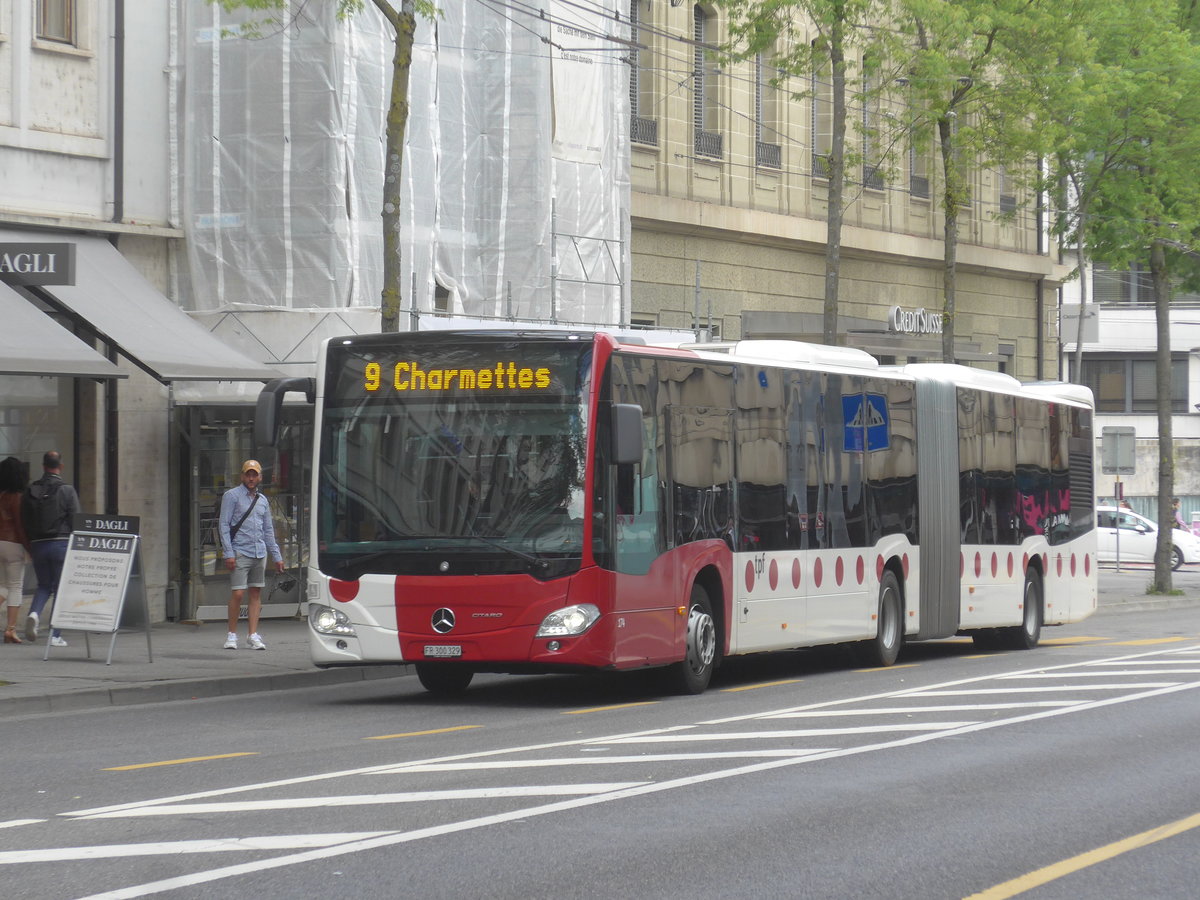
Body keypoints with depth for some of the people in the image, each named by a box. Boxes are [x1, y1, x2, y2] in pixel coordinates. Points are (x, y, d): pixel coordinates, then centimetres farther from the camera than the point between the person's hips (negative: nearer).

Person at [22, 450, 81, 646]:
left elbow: (24, 522, 6)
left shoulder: (29, 492, 5)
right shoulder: (67, 491, -7)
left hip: (37, 544, 3)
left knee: (44, 585, 18)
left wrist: (30, 546, 14)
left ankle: (34, 613, -11)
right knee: (61, 587, 4)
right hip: (62, 543, -3)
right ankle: (56, 635, 0)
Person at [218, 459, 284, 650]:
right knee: (237, 593, -9)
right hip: (240, 553, -6)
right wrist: (228, 553, -13)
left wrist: (277, 556, 17)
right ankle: (232, 635, 1)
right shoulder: (232, 496, 0)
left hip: (260, 554, 6)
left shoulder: (263, 500, 17)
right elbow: (224, 525, -5)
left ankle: (254, 636, 5)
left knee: (256, 594, 4)